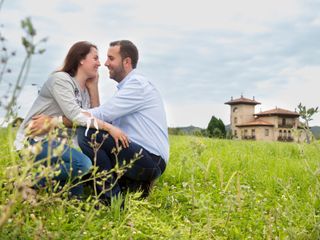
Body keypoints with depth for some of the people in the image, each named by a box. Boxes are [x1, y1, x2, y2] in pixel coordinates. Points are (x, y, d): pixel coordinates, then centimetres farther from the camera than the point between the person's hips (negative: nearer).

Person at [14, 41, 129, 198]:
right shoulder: (60, 79, -11)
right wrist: (108, 127, -29)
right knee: (83, 164, -29)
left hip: (56, 142, 8)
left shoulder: (84, 90, 14)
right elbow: (73, 114, -24)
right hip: (34, 141, -8)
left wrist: (93, 87, 2)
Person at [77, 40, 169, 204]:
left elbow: (103, 114, -19)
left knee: (86, 132, -22)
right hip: (141, 156, 10)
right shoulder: (126, 88, 21)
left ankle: (112, 200, -16)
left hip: (150, 160, -10)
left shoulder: (137, 84, -10)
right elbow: (104, 116, 13)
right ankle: (135, 186, 8)